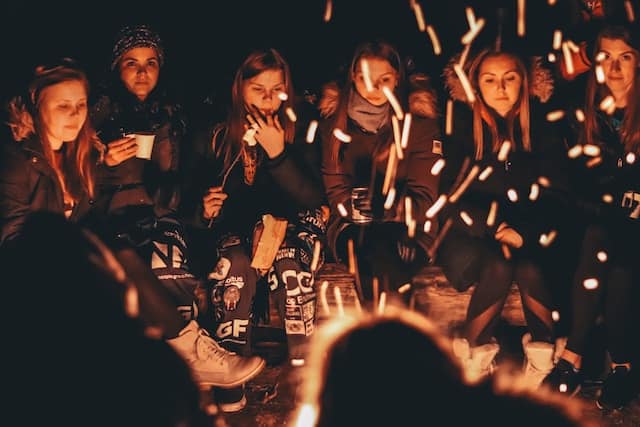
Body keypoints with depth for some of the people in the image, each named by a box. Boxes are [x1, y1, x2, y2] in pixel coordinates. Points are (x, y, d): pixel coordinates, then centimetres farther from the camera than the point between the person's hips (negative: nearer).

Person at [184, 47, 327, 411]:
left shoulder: (299, 135, 4)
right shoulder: (215, 140, 7)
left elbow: (314, 200, -8)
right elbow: (196, 208, 13)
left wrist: (278, 153, -17)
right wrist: (205, 210, -11)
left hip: (291, 228, 0)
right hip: (237, 232, 1)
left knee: (290, 269, -35)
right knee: (234, 271, -34)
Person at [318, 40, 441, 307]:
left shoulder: (419, 125, 8)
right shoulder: (334, 126, 10)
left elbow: (423, 198, 0)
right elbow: (336, 193, 4)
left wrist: (388, 206, -21)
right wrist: (359, 205, -20)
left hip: (405, 230, 0)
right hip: (351, 231, 0)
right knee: (368, 243, -36)